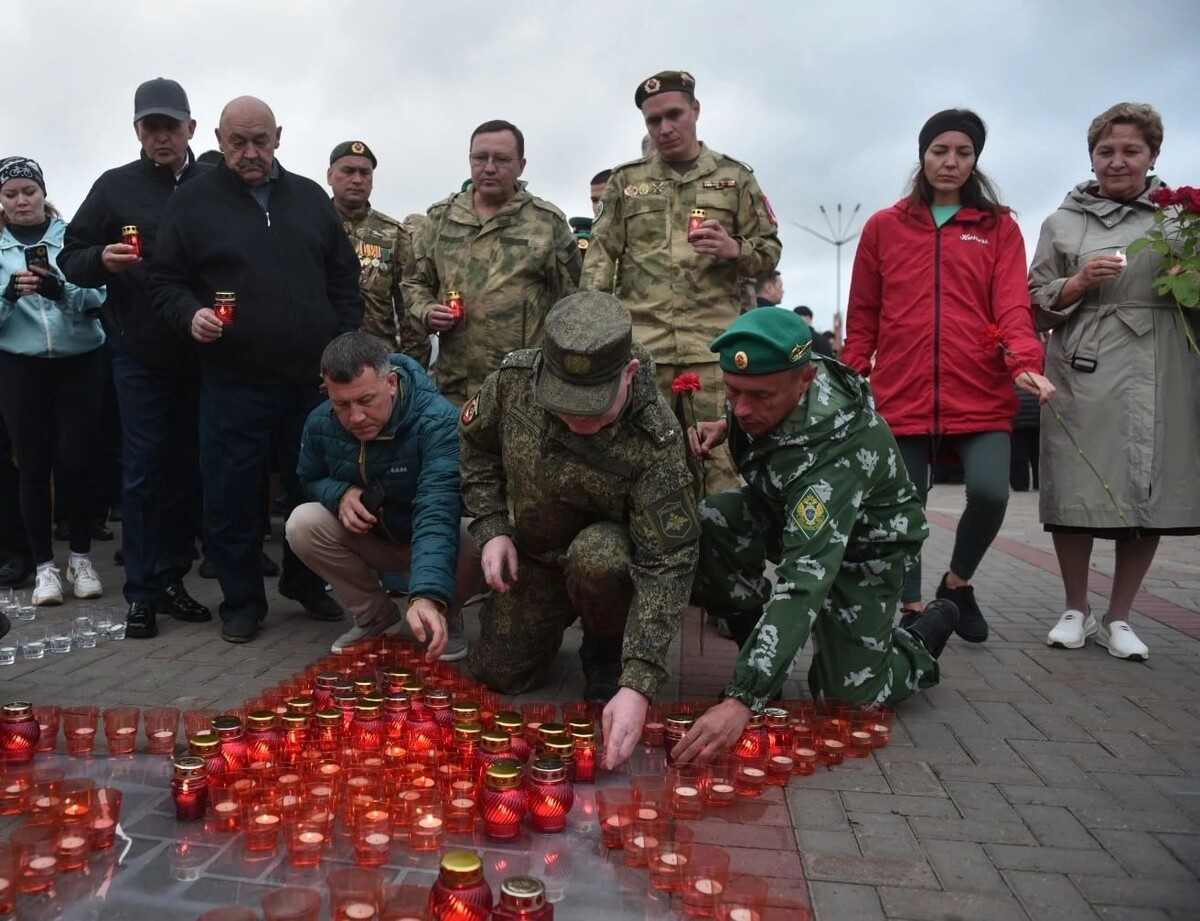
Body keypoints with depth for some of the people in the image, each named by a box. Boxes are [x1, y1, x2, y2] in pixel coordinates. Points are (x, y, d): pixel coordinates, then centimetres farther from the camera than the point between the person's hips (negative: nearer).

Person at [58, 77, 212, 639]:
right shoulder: (115, 187, 5)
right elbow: (70, 259, 7)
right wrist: (101, 259, -15)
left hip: (201, 355, 1)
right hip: (139, 355, -1)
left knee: (187, 469, 7)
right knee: (143, 471, 1)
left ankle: (171, 578, 20)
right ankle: (142, 591, 11)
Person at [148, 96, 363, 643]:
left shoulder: (310, 198, 11)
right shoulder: (192, 201, 3)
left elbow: (344, 278, 14)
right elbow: (165, 279, 4)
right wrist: (191, 314, -17)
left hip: (314, 378, 3)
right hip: (233, 382, -2)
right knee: (232, 497, 4)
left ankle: (306, 584, 31)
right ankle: (241, 602, 21)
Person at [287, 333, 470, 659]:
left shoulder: (438, 421, -32)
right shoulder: (320, 423, -14)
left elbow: (437, 514, -43)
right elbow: (310, 480, 6)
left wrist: (427, 595, -58)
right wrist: (341, 494, -20)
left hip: (439, 538, -4)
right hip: (372, 539, 4)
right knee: (302, 523, -20)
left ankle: (446, 615, -1)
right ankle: (375, 616, 1)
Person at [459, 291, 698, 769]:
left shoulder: (656, 440, -34)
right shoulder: (514, 378, -23)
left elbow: (667, 563, -34)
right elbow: (477, 445, -1)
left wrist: (637, 683, -40)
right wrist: (492, 528, -10)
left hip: (607, 548, -3)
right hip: (532, 552, 4)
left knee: (595, 556, -38)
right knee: (498, 674, 0)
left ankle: (607, 654, -5)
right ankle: (557, 615, 30)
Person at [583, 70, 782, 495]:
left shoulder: (734, 177, 13)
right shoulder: (625, 180, 14)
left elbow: (770, 249, 13)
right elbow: (600, 257, 9)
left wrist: (734, 249, -9)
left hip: (714, 342, 0)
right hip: (640, 341, 1)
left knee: (719, 453, -3)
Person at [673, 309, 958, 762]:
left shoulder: (835, 451, -42)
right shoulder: (768, 387, -20)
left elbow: (804, 580, -50)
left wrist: (743, 699, -55)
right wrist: (727, 426, -13)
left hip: (864, 541, -6)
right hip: (792, 512, 6)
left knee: (847, 699, -10)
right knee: (707, 525, -26)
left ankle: (922, 640, 21)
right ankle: (758, 646, -3)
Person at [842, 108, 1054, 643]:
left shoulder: (1000, 228, 12)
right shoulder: (883, 227, 12)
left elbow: (1013, 307, 0)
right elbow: (862, 318, 13)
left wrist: (1026, 365, -18)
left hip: (981, 396, 0)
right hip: (902, 394, 1)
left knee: (990, 493, -16)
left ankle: (957, 582, 14)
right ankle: (912, 609, 20)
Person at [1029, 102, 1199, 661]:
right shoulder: (1063, 222, 11)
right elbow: (1035, 307, 8)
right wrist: (1078, 284, -9)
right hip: (1084, 374, -1)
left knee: (1151, 496, 2)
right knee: (1074, 495, -3)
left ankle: (1118, 619, 17)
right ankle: (1076, 611, 16)